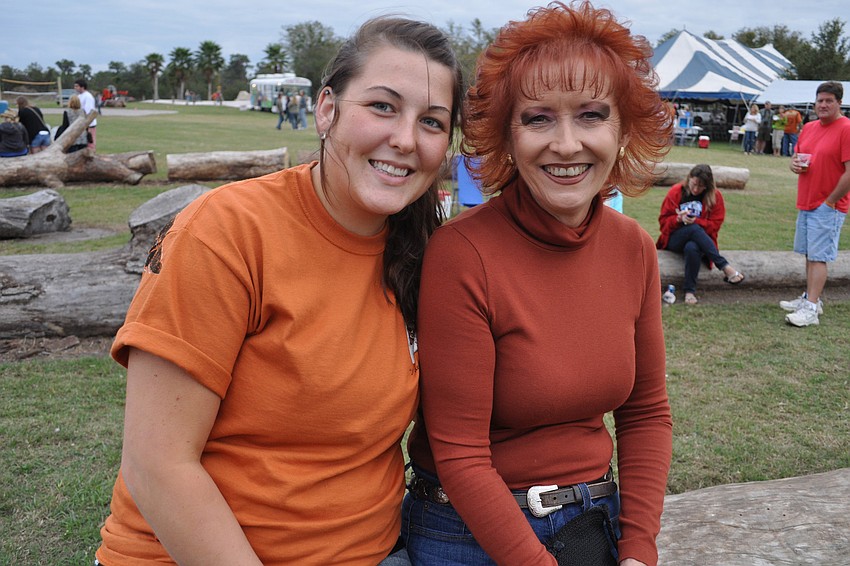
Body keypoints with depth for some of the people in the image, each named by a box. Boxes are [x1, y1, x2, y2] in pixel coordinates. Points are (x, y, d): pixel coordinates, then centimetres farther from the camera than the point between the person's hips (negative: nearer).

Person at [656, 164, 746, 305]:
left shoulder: (715, 196, 2)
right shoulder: (675, 192, 1)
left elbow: (715, 224, -2)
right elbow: (663, 221, 2)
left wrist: (695, 221, -19)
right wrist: (679, 219, -19)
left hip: (698, 241, 0)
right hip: (675, 239, 0)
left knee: (692, 248, -40)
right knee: (694, 229, -36)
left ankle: (690, 291, -30)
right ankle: (725, 266, -38)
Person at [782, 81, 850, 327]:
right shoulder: (809, 127, 10)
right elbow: (796, 156, 23)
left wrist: (830, 201, -15)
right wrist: (795, 163, -2)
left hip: (829, 207, -8)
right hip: (806, 204, 8)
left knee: (819, 256, -8)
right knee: (810, 254, 14)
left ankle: (811, 309, -7)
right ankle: (809, 298, 25)